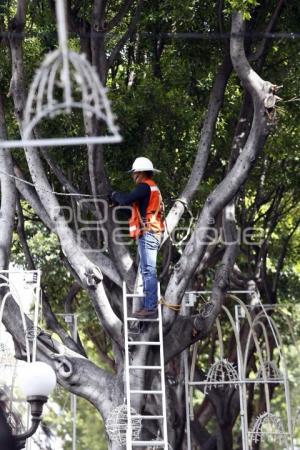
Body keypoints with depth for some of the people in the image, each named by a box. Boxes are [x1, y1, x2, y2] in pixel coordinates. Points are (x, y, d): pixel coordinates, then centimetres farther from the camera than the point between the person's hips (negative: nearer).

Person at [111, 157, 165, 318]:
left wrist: (116, 195, 1)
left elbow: (126, 200, -18)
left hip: (147, 233, -10)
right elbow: (133, 200, 19)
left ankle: (150, 307, -12)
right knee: (147, 271, 12)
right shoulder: (152, 188, 21)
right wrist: (120, 197, 8)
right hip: (150, 234, 10)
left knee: (148, 271, -11)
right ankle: (149, 304, 15)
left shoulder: (145, 186, -10)